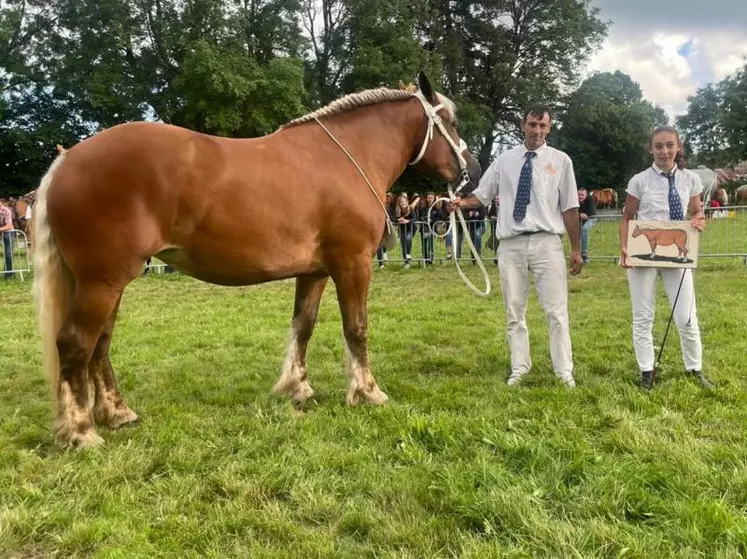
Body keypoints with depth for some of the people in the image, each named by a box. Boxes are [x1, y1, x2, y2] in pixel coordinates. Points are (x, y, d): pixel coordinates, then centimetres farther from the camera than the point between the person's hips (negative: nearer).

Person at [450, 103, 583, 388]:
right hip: (511, 244, 2)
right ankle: (519, 370, 22)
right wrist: (463, 203, -14)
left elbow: (570, 208, 3)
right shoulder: (504, 160, 8)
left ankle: (564, 372, 11)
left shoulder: (560, 160, 4)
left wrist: (576, 249, 2)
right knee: (514, 312, 10)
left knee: (557, 311, 1)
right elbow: (482, 195, 9)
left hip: (547, 242, -1)